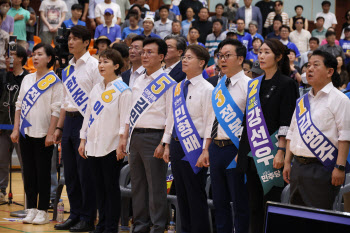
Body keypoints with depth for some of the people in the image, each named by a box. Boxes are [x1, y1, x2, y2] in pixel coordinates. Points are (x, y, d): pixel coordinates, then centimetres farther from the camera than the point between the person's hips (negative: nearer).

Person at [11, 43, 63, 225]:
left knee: (43, 174, -1)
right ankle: (31, 209, 13)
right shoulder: (27, 79, 12)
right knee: (29, 172, 7)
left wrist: (51, 134, -15)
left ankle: (43, 212, 5)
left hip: (43, 134, -5)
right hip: (26, 133, 5)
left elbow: (56, 110, -8)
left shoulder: (54, 82, -4)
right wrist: (16, 129, 7)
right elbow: (19, 105, 15)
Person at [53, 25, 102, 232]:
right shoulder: (68, 69, 15)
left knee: (85, 173, -4)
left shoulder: (94, 66, -8)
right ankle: (75, 215, 20)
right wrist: (59, 127, 19)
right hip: (69, 120, 8)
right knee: (70, 172, 11)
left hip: (86, 121, -8)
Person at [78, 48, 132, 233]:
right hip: (93, 146, 7)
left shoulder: (123, 90, -6)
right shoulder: (96, 89, 14)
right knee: (99, 187, 10)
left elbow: (125, 120, -10)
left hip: (111, 147, -7)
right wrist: (83, 140, 14)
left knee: (111, 187, -2)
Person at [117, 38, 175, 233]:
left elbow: (171, 118, -11)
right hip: (136, 136, 8)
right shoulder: (139, 81, 16)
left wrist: (163, 144, -18)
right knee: (137, 185, 11)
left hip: (154, 137, -7)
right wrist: (125, 138, 14)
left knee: (156, 187, -3)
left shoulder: (168, 83, -6)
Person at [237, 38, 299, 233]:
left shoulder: (286, 84, -5)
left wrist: (281, 151, -19)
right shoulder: (255, 84, 15)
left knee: (271, 201, -6)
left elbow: (287, 123, -12)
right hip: (252, 154, 7)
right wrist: (241, 150, 13)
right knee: (255, 204, 8)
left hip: (271, 153, -7)